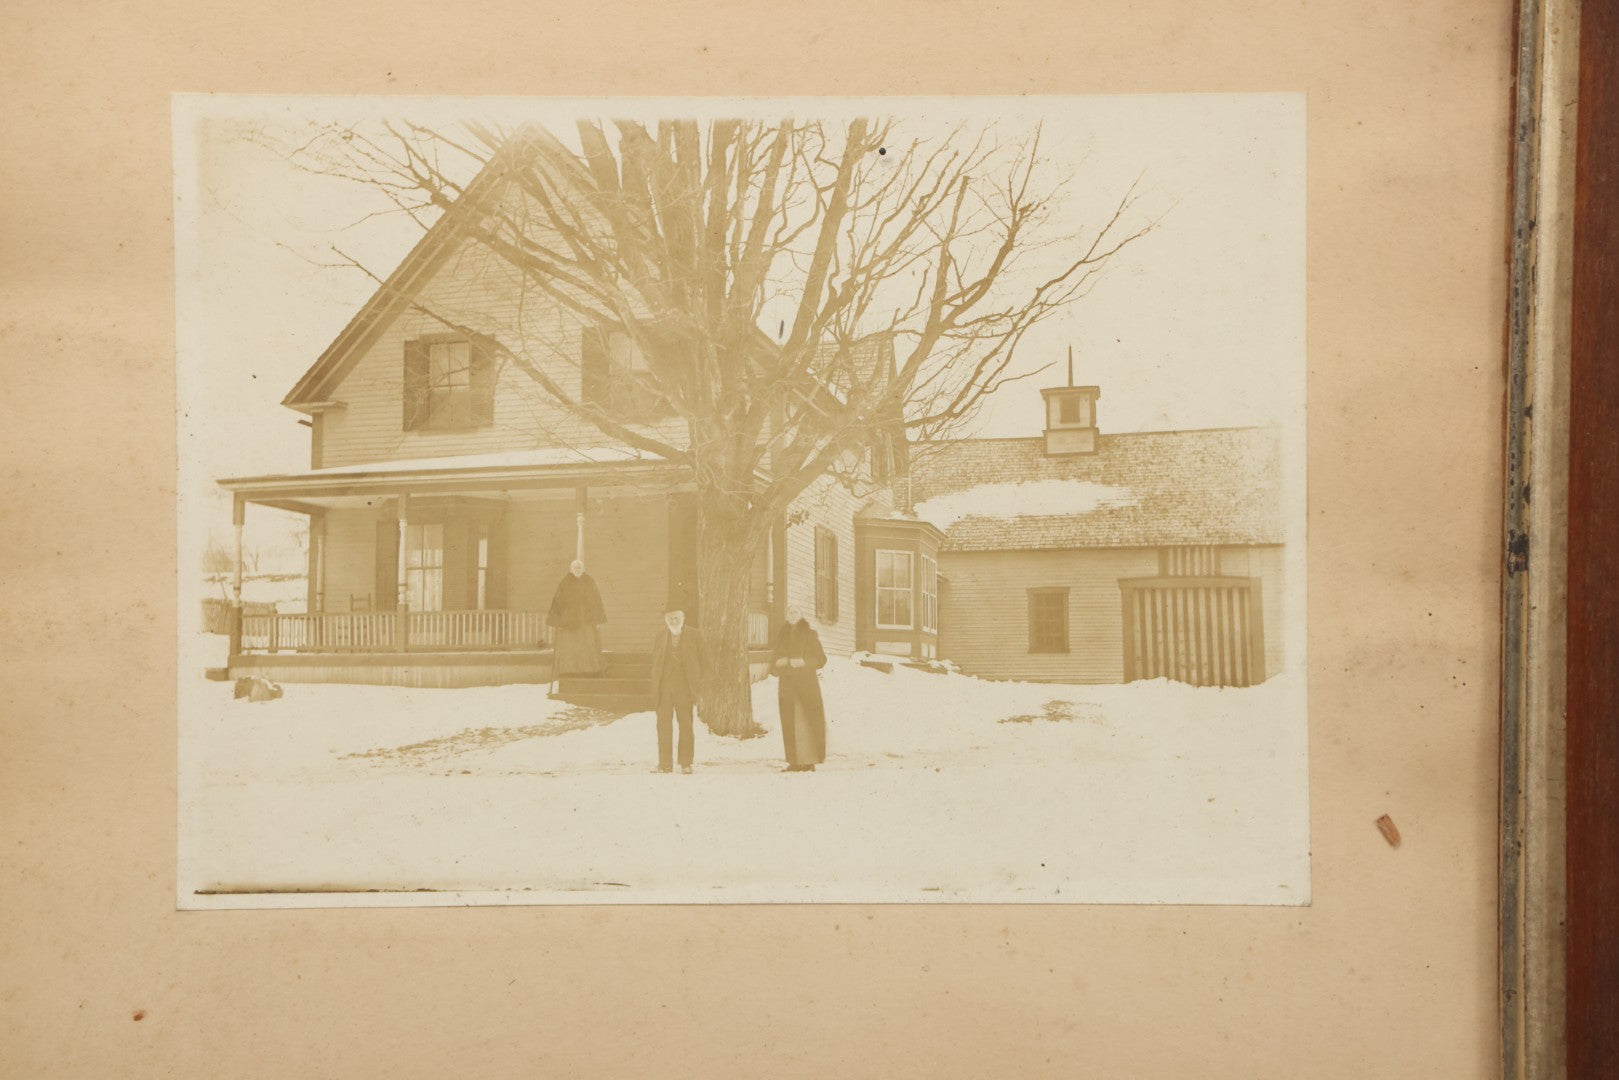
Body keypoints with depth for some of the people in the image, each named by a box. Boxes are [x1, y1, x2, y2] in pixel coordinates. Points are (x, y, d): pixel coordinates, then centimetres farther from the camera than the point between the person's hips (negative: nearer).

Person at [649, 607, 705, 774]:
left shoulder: (695, 637, 3)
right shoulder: (660, 637, 9)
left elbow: (702, 662, 4)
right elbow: (655, 662, 11)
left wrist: (698, 688, -3)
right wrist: (655, 688, 3)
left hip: (685, 687, -2)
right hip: (664, 688, 2)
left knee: (686, 726, 2)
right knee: (664, 726, 2)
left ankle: (686, 763, 11)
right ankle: (665, 764, 8)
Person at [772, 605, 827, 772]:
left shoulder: (810, 634, 1)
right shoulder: (781, 635, 14)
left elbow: (821, 658, -3)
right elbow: (774, 660, 15)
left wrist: (802, 662, -17)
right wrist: (780, 662, -8)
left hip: (806, 684, -4)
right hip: (787, 685, 4)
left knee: (805, 721, -9)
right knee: (790, 723, 0)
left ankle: (809, 761, -7)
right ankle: (795, 761, 3)